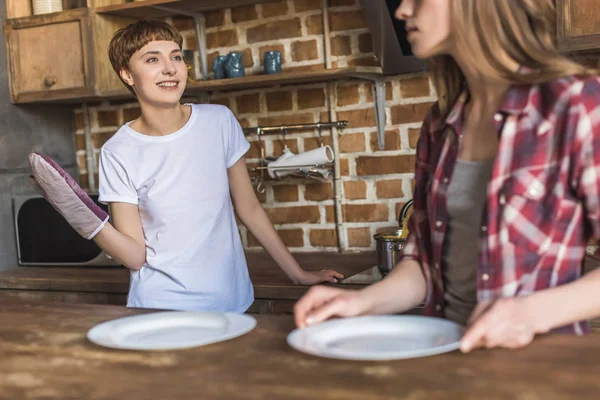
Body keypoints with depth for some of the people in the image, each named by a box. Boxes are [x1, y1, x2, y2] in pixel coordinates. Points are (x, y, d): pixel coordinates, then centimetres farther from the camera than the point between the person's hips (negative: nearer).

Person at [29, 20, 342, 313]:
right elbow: (136, 256, -11)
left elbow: (249, 208, 6)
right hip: (161, 308, -2)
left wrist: (298, 274, 9)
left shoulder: (219, 122, -3)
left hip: (233, 302, 3)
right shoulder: (118, 153, -9)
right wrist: (92, 225, -29)